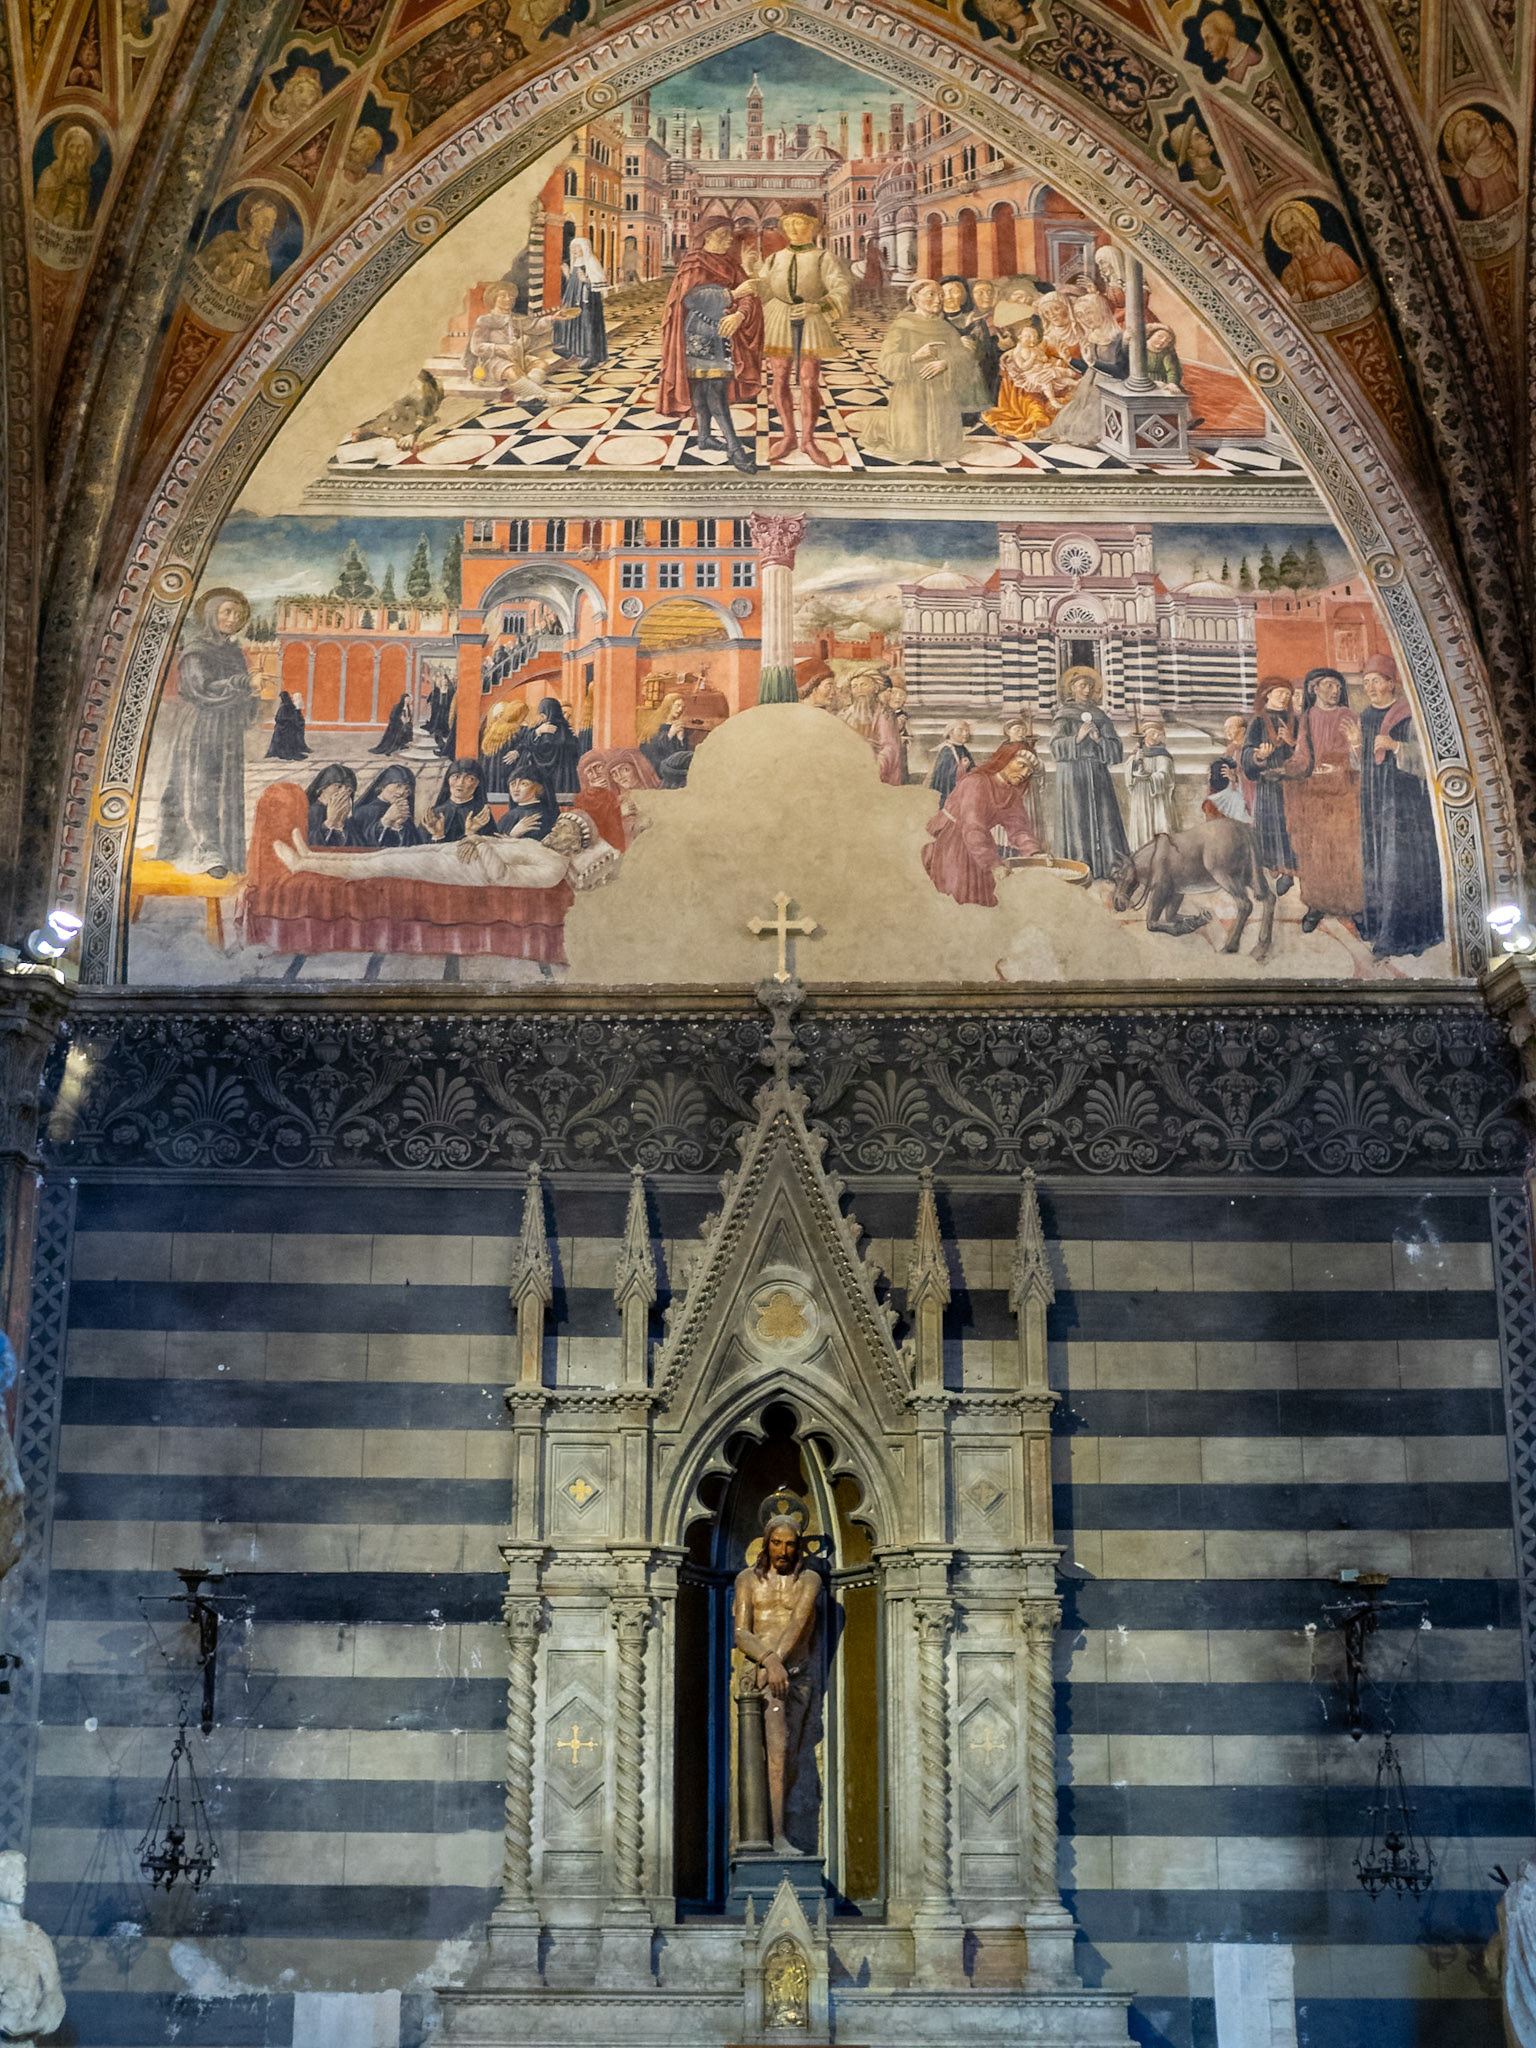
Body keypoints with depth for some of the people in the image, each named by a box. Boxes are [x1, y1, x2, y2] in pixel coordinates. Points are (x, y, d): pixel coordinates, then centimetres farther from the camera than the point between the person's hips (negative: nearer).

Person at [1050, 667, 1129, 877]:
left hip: (1098, 775, 3)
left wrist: (1099, 739, -9)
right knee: (1077, 819, -9)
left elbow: (1116, 750, 9)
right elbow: (1056, 747, -6)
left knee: (1104, 819, -4)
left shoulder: (1101, 716, 15)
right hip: (1074, 775, -3)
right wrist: (1077, 738, -20)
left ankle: (1106, 870, -5)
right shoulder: (1064, 716, 6)